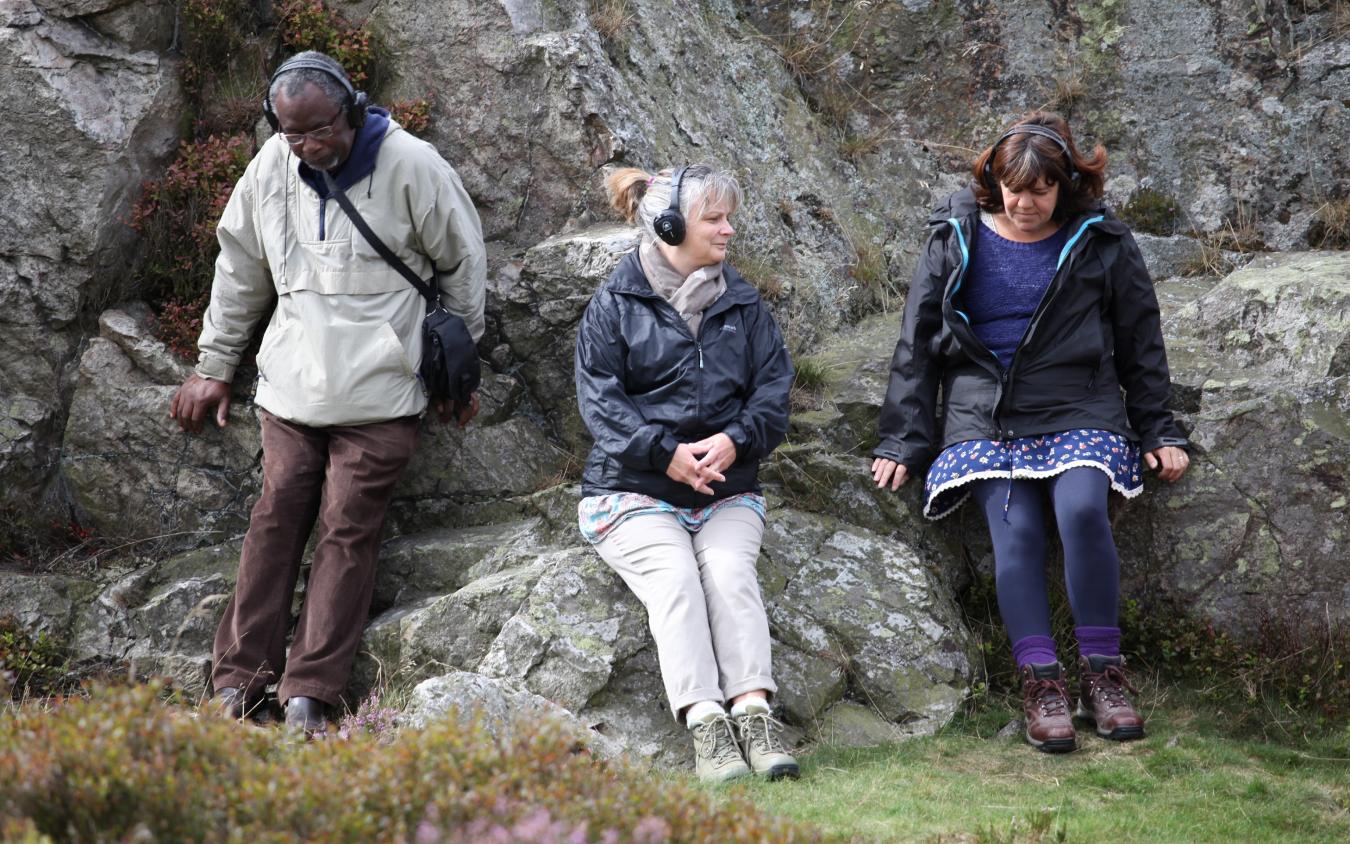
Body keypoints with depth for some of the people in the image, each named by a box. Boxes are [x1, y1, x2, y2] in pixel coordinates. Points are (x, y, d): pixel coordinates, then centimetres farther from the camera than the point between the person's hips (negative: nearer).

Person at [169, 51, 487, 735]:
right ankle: (237, 681, 7)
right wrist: (213, 365, 17)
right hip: (291, 385, 4)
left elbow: (463, 263, 2)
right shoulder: (272, 166, 2)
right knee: (276, 519, 1)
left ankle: (307, 695, -3)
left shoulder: (410, 166, -10)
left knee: (348, 531, -5)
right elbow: (240, 267, 15)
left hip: (377, 392, -3)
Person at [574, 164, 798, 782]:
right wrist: (665, 452, -19)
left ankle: (754, 712, -33)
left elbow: (772, 391, 7)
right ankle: (705, 726, -35)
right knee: (673, 574, -28)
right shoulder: (614, 303, 4)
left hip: (727, 491, 3)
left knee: (729, 569, -27)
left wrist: (734, 441, -13)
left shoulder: (742, 305, 15)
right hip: (633, 491, -3)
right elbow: (600, 398, -5)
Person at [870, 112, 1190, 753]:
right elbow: (916, 344, 11)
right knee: (1015, 530, -24)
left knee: (1082, 510, -28)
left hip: (1077, 411, -1)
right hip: (983, 416, 1)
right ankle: (1040, 684, -21)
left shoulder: (1099, 243, 7)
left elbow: (1141, 344, 14)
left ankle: (1103, 674, -17)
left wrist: (1159, 433, 9)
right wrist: (903, 441, 6)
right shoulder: (957, 239, 8)